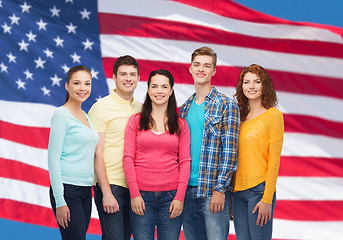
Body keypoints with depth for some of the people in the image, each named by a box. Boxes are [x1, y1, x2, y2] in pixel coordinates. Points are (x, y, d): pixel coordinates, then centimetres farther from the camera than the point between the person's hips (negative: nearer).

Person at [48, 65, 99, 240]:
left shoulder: (84, 116, 16)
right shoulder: (61, 115, -8)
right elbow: (53, 159, -12)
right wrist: (60, 202, -17)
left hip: (86, 190, 8)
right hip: (67, 190, -8)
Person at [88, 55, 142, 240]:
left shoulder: (140, 109, 13)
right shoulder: (101, 107, -5)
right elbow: (97, 154, -9)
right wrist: (106, 192, -15)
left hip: (134, 187, 6)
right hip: (111, 185, -6)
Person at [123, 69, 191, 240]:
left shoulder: (180, 125, 9)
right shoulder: (135, 121, 7)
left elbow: (185, 161, 5)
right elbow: (128, 158, 2)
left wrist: (180, 197, -5)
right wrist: (134, 194, -7)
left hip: (171, 195, 1)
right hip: (142, 195, 0)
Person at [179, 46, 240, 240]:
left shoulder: (226, 105, -4)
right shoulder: (185, 108, 14)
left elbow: (230, 150, -9)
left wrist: (220, 189, -15)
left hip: (213, 190, -6)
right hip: (187, 189, 6)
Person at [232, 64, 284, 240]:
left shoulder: (273, 115, -5)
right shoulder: (240, 117, 13)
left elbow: (274, 161, -9)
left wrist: (267, 199, -13)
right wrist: (229, 197, 12)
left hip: (259, 189, -6)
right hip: (238, 190, 6)